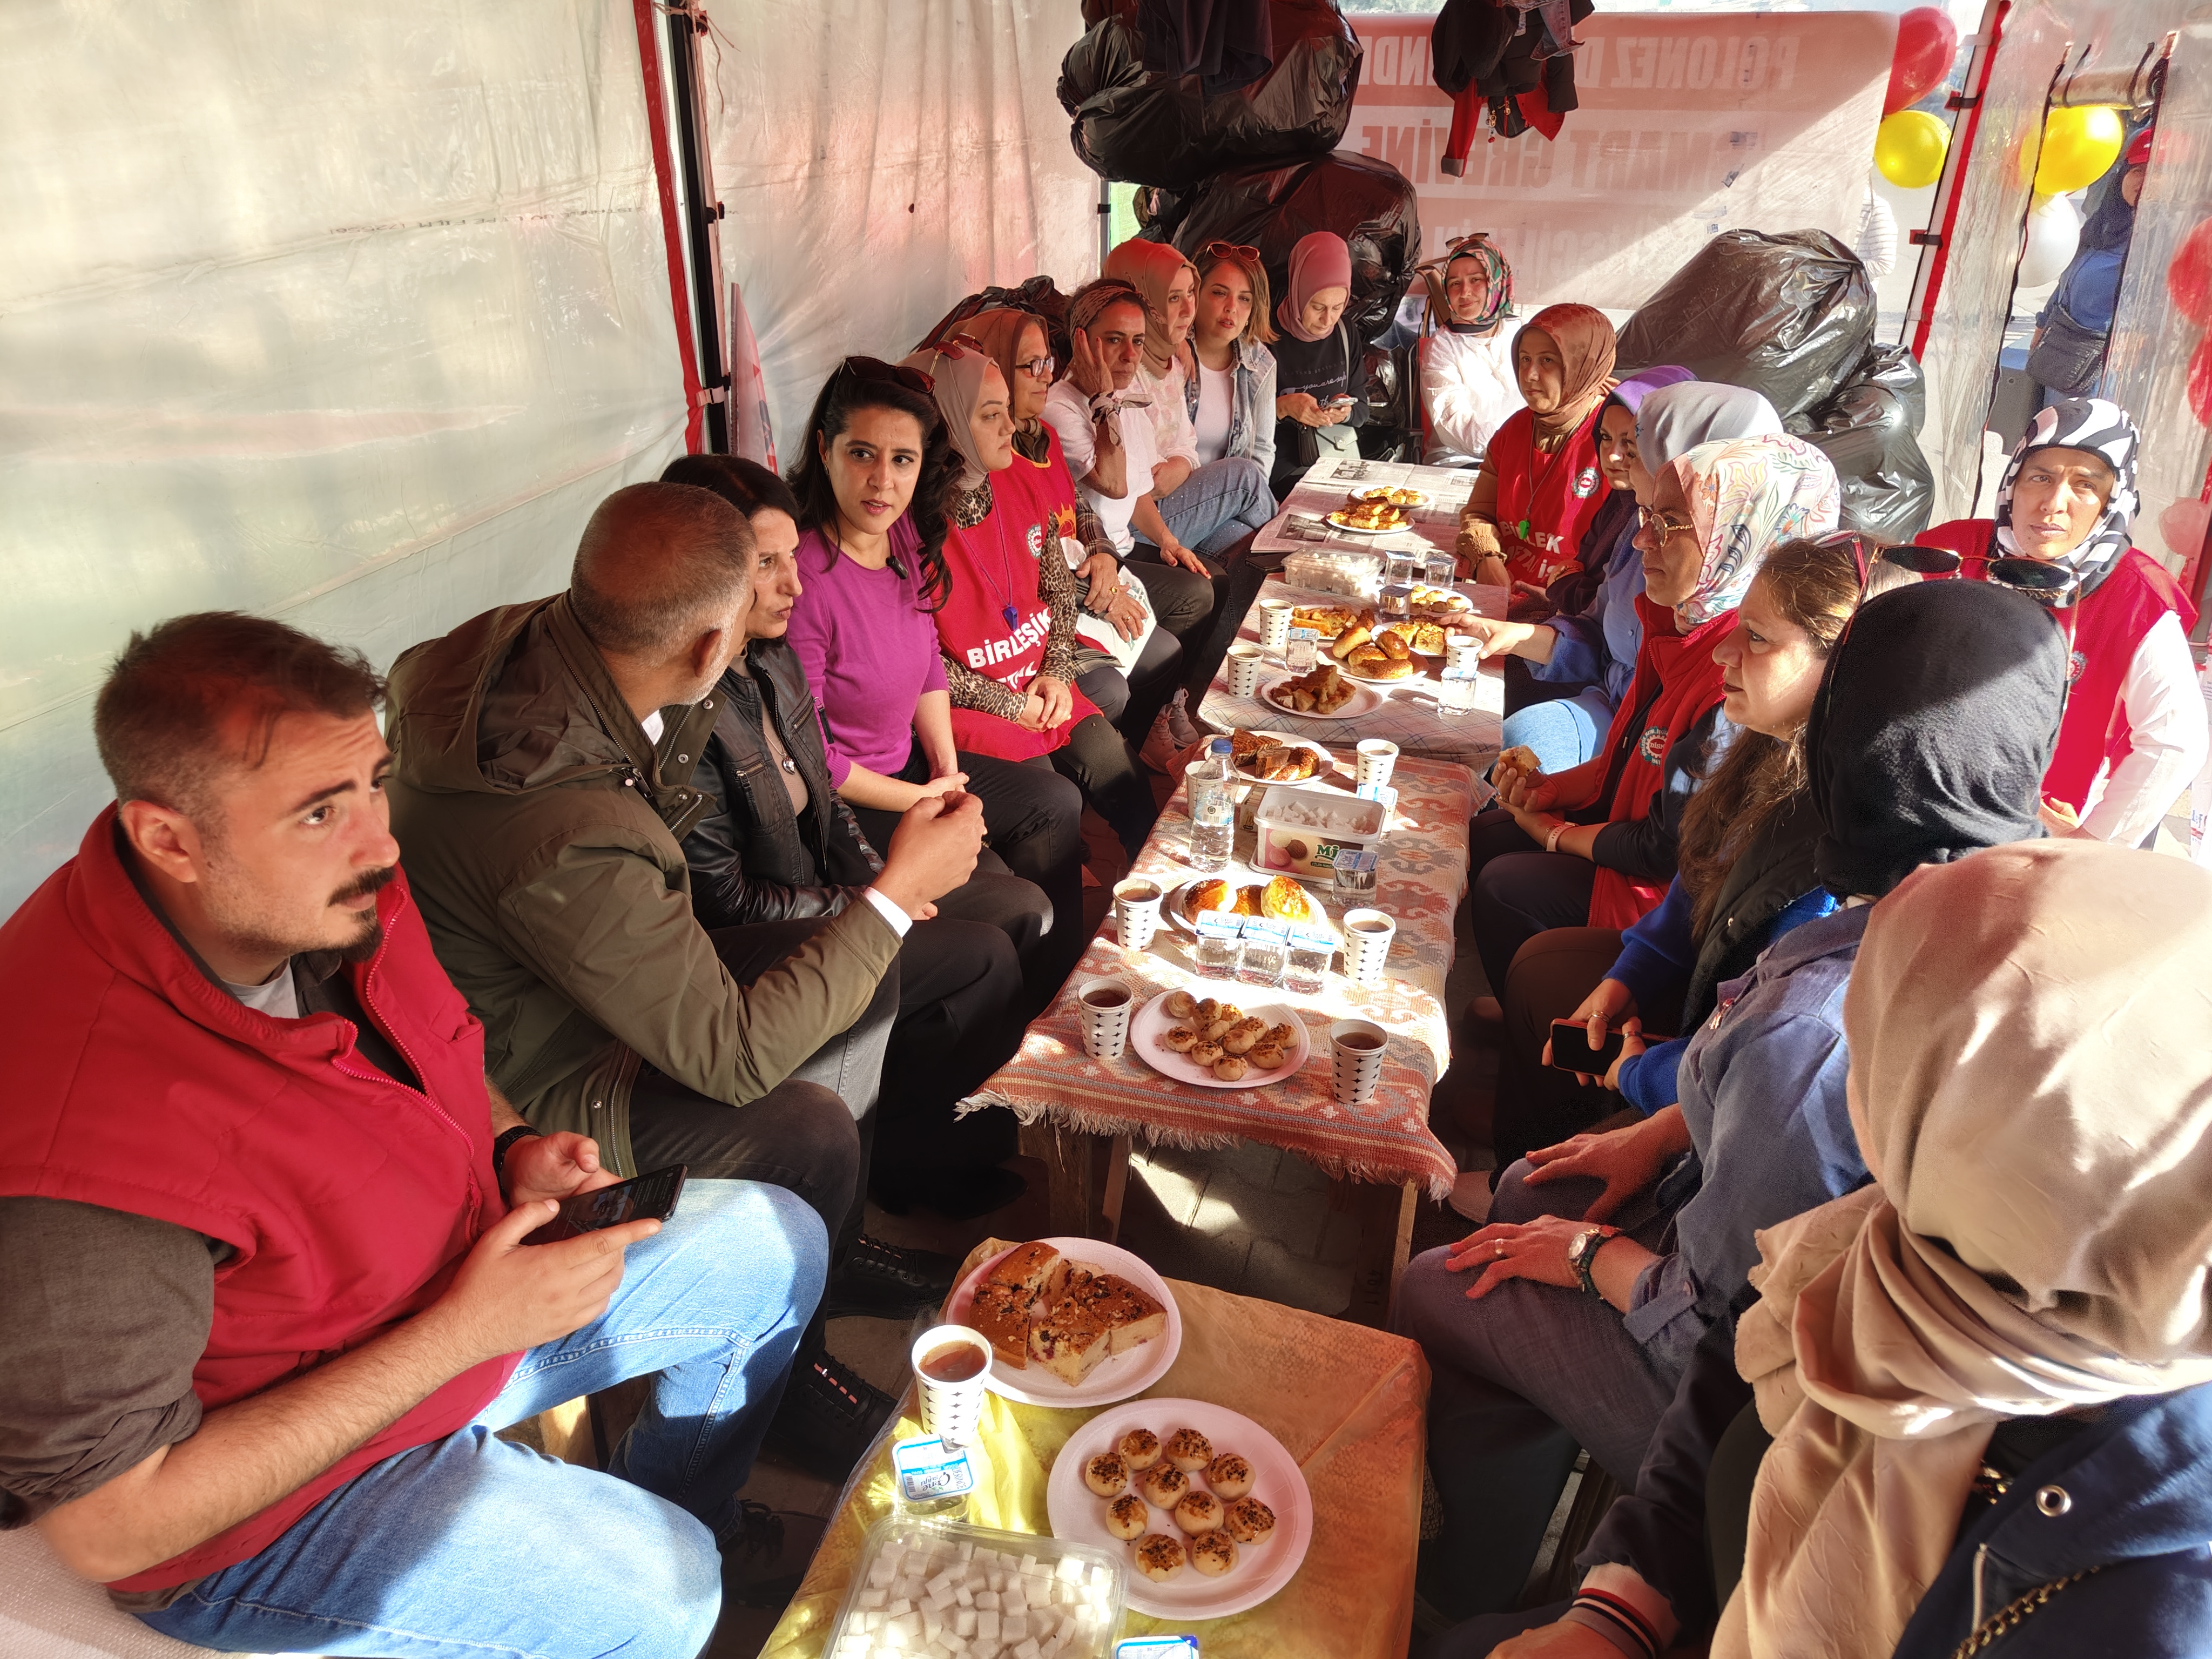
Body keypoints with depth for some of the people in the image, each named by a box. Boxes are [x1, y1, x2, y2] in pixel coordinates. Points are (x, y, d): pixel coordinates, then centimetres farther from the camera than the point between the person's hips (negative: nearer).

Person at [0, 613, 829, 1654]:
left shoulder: (326, 889, -16)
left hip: (468, 1281, 7)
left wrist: (517, 1155, -14)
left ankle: (693, 1511, 35)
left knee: (776, 1246, 10)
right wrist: (463, 1333, -29)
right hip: (255, 1510, -7)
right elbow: (108, 1528, -27)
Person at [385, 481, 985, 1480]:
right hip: (518, 1094, -9)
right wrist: (899, 891, -25)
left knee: (867, 979, 6)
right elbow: (732, 1054, -31)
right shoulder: (569, 834, -41)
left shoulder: (527, 636, -14)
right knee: (810, 1132, -26)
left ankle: (830, 1250, 26)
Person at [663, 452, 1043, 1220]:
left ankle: (964, 1118, 18)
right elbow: (725, 901, -24)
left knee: (1024, 909, 3)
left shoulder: (773, 657, 0)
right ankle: (904, 1151, 8)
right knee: (986, 956, -14)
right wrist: (871, 907, -16)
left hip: (826, 885, 9)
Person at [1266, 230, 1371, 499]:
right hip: (1287, 472, -5)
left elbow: (1361, 412, 13)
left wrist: (1346, 412, -11)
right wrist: (1283, 407, -22)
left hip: (1343, 458, 5)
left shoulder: (1346, 334, 9)